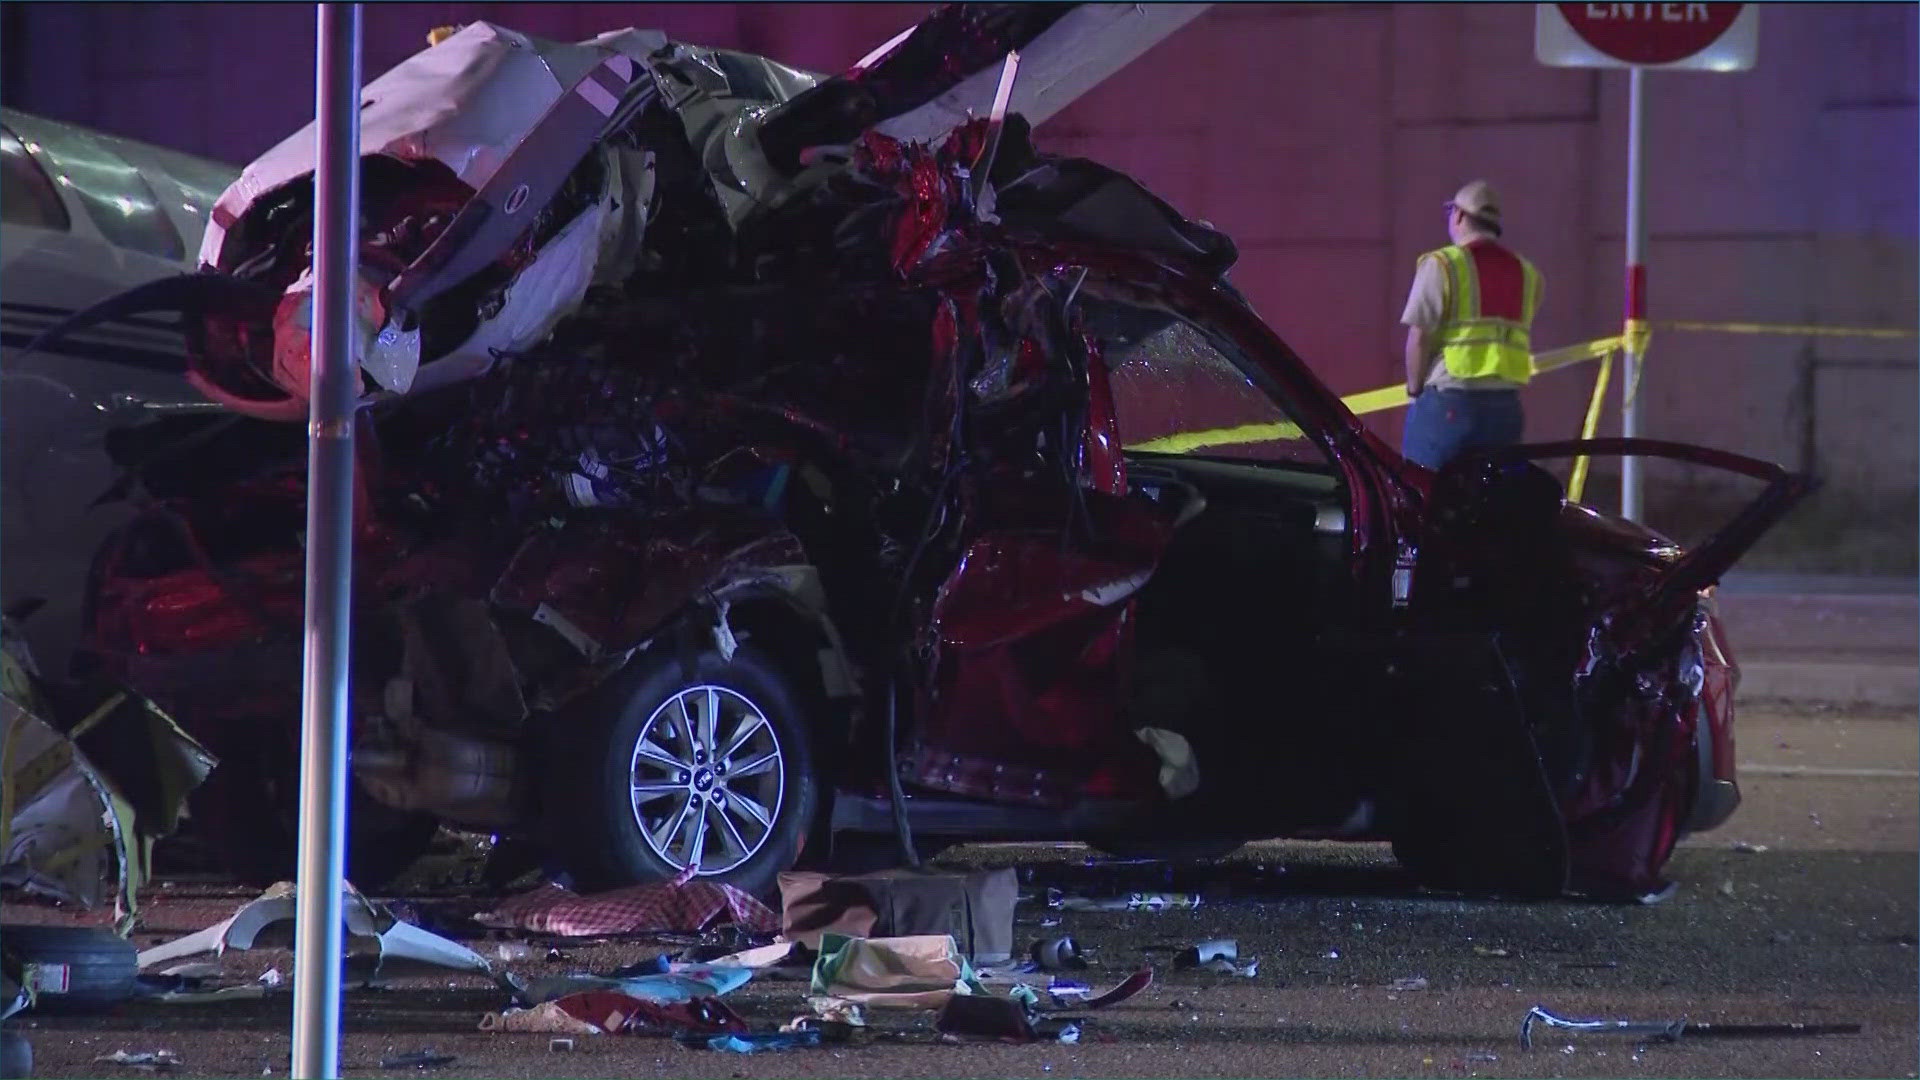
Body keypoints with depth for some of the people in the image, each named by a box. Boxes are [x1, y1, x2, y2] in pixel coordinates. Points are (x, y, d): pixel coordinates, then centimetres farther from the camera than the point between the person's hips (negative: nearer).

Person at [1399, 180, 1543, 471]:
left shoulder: (1442, 265, -6)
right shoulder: (1525, 272, 12)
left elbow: (1419, 337, -9)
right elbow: (1524, 343, 10)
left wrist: (1415, 391, 2)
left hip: (1448, 402, -5)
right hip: (1505, 407, 5)